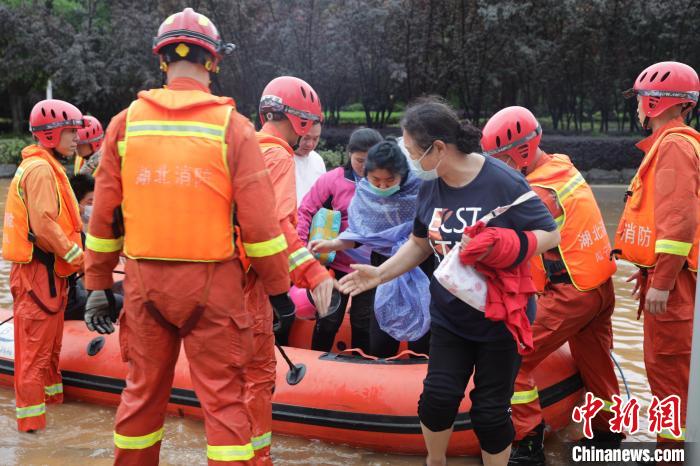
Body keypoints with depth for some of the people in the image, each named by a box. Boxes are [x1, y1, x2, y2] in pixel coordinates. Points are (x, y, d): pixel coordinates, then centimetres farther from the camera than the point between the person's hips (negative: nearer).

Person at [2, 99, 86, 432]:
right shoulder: (40, 169, -16)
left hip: (49, 270, 10)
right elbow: (44, 225, -24)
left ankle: (52, 395, 36)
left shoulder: (48, 167, 16)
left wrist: (74, 255, 11)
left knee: (50, 341, 21)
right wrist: (76, 256, -17)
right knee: (35, 344, -5)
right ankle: (31, 417, 0)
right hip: (39, 270, -10)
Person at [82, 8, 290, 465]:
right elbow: (259, 223, -8)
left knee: (143, 391, 16)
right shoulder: (232, 126, -6)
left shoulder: (126, 122, 2)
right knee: (223, 397, 3)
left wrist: (98, 286, 14)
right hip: (212, 282, -3)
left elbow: (105, 216, 5)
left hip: (145, 279, 3)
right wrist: (278, 289, 2)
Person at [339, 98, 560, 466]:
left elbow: (551, 234, -15)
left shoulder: (503, 182, -22)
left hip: (501, 318, -4)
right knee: (438, 396, 6)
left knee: (490, 410, 4)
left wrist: (501, 247, -31)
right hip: (449, 315, 5)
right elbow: (420, 243, 11)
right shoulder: (430, 186, -4)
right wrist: (380, 274, 0)